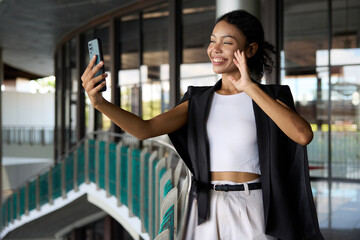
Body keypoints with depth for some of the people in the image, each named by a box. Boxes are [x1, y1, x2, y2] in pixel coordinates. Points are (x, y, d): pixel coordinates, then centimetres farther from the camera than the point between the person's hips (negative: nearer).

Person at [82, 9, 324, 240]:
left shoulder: (269, 97, -1)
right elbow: (145, 129, -6)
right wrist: (100, 102, -21)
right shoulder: (199, 101, 7)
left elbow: (303, 135, -21)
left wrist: (250, 88, -22)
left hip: (252, 213, -2)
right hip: (206, 212, 3)